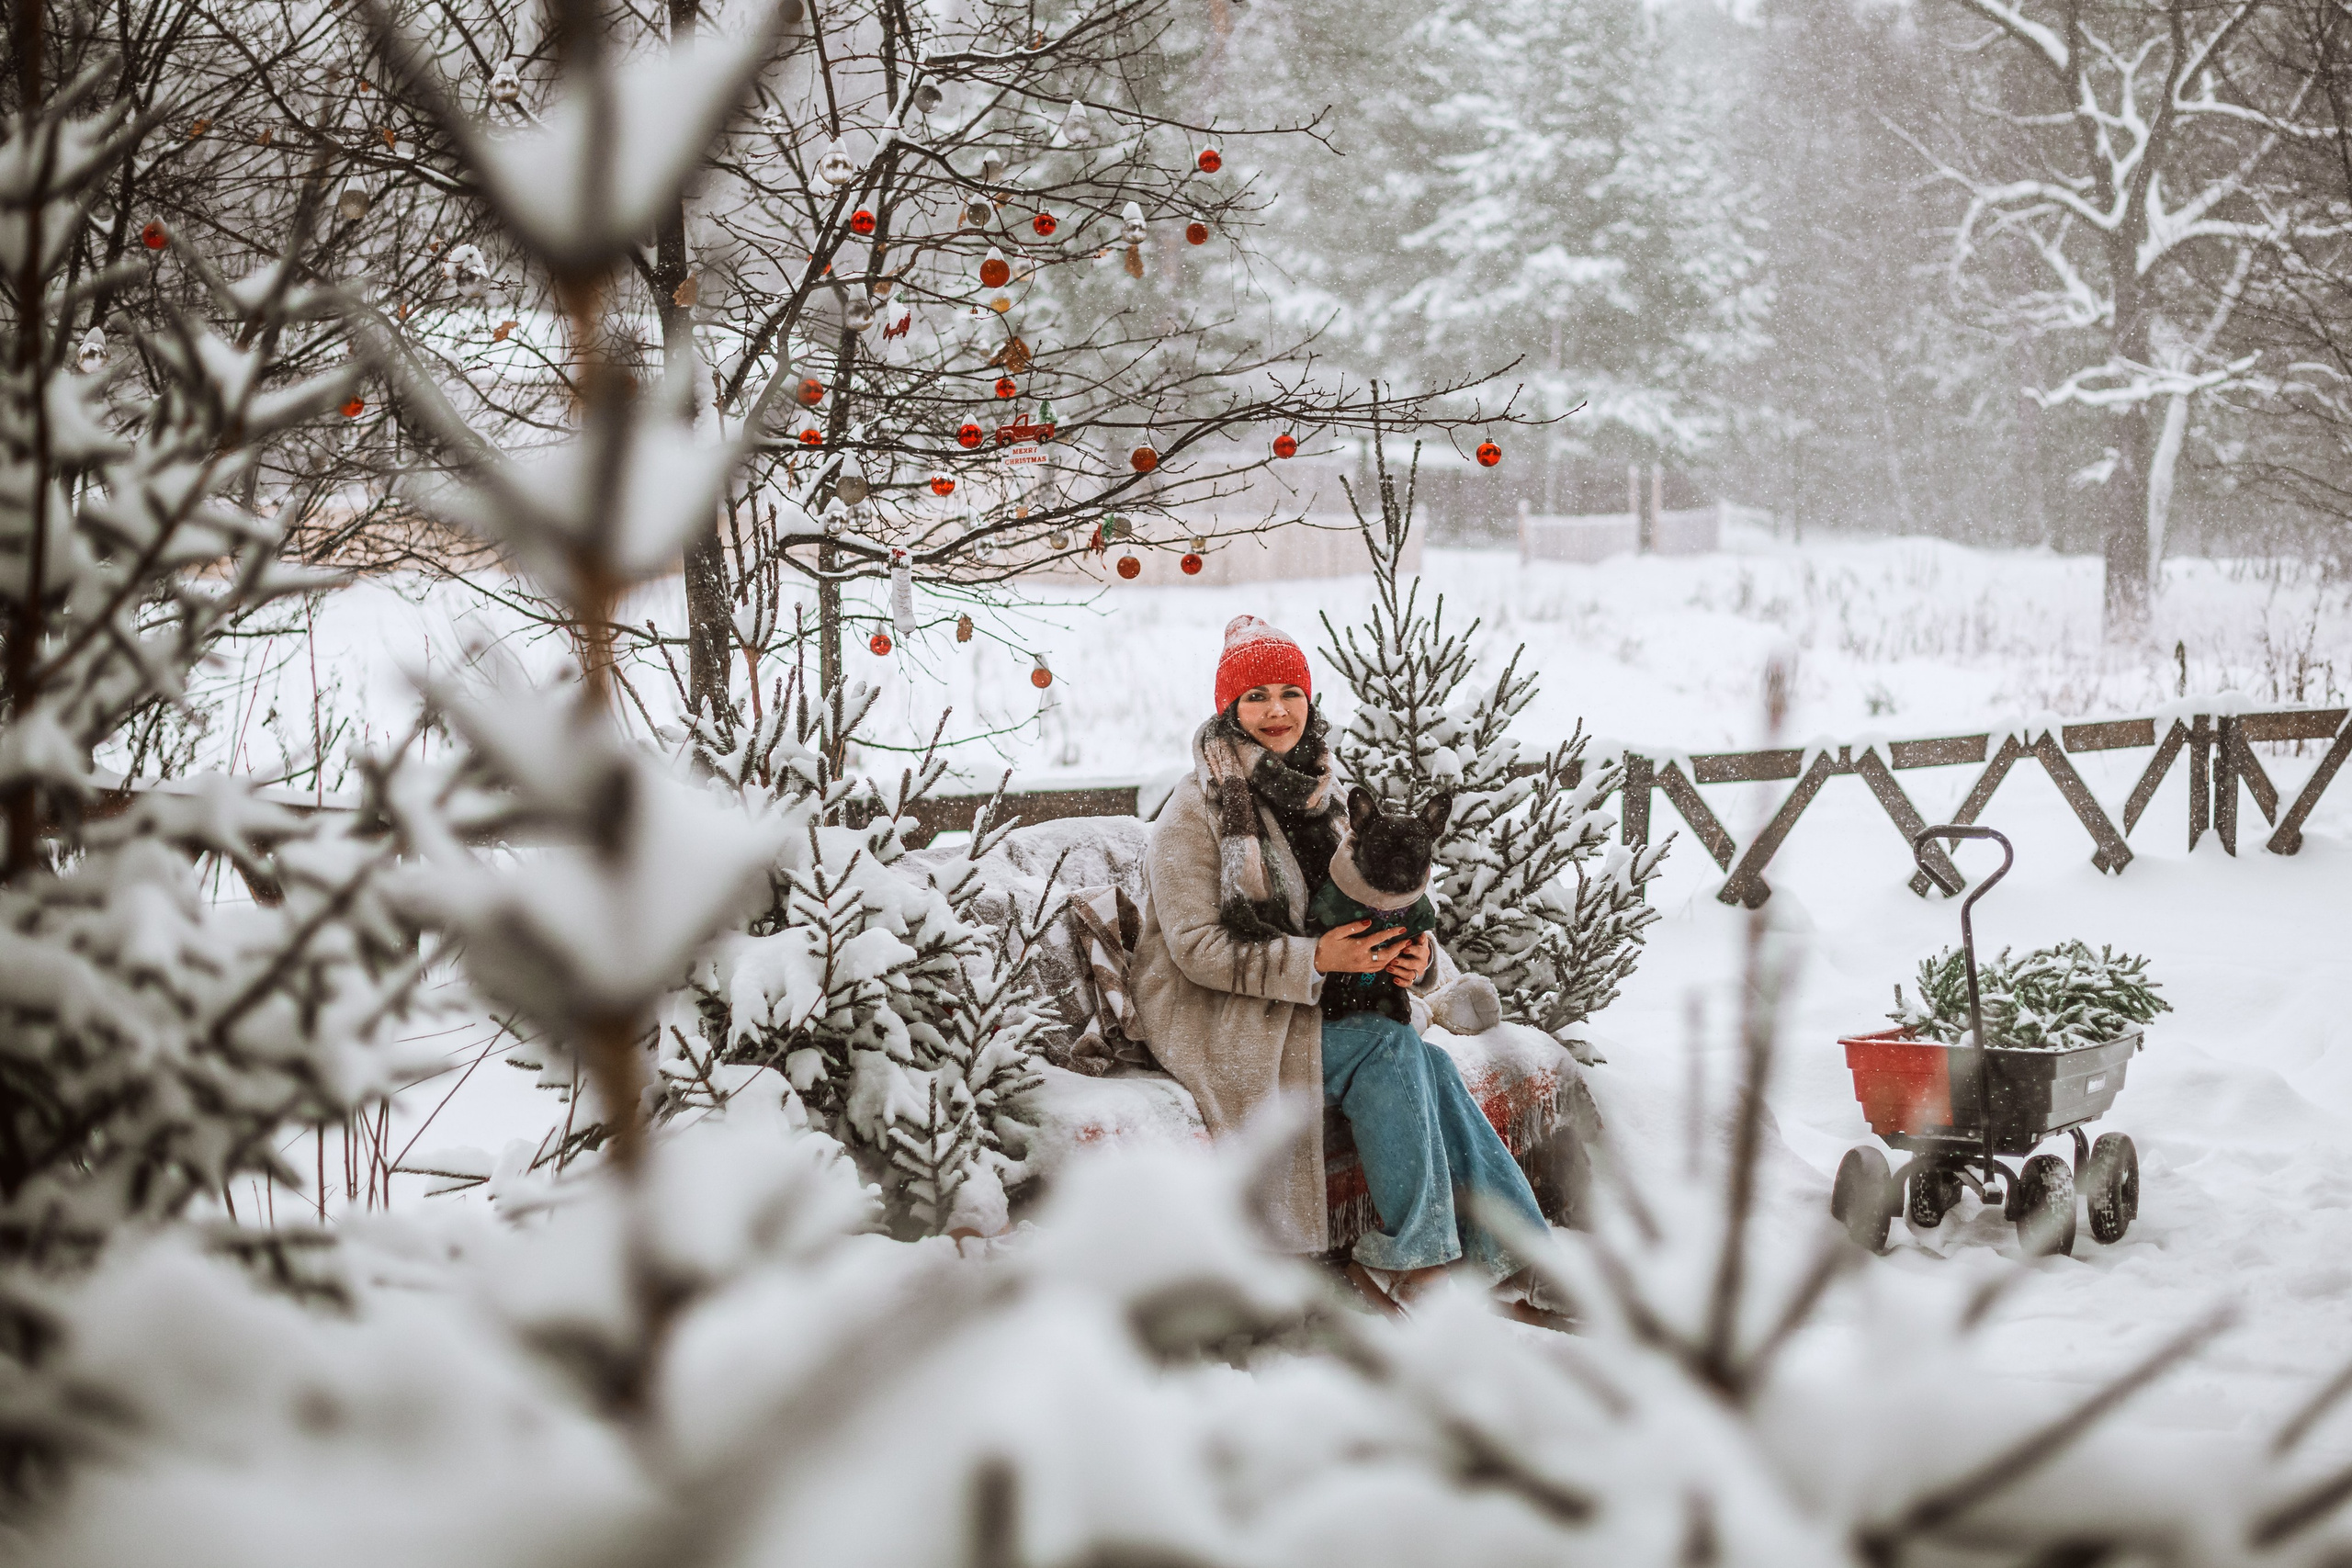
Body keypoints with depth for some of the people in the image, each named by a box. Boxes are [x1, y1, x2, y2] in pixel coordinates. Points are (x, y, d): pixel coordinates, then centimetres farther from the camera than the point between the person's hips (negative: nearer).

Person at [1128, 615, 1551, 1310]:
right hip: (1217, 1020, -6)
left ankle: (1516, 1254, -20)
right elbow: (1197, 949, -16)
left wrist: (1412, 951, -9)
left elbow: (1354, 912, 14)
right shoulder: (1197, 813, -10)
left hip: (1308, 1007, 6)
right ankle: (1402, 1256, -20)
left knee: (1429, 1067, -21)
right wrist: (1316, 960, -23)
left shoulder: (1311, 796, 12)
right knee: (1392, 1047, -27)